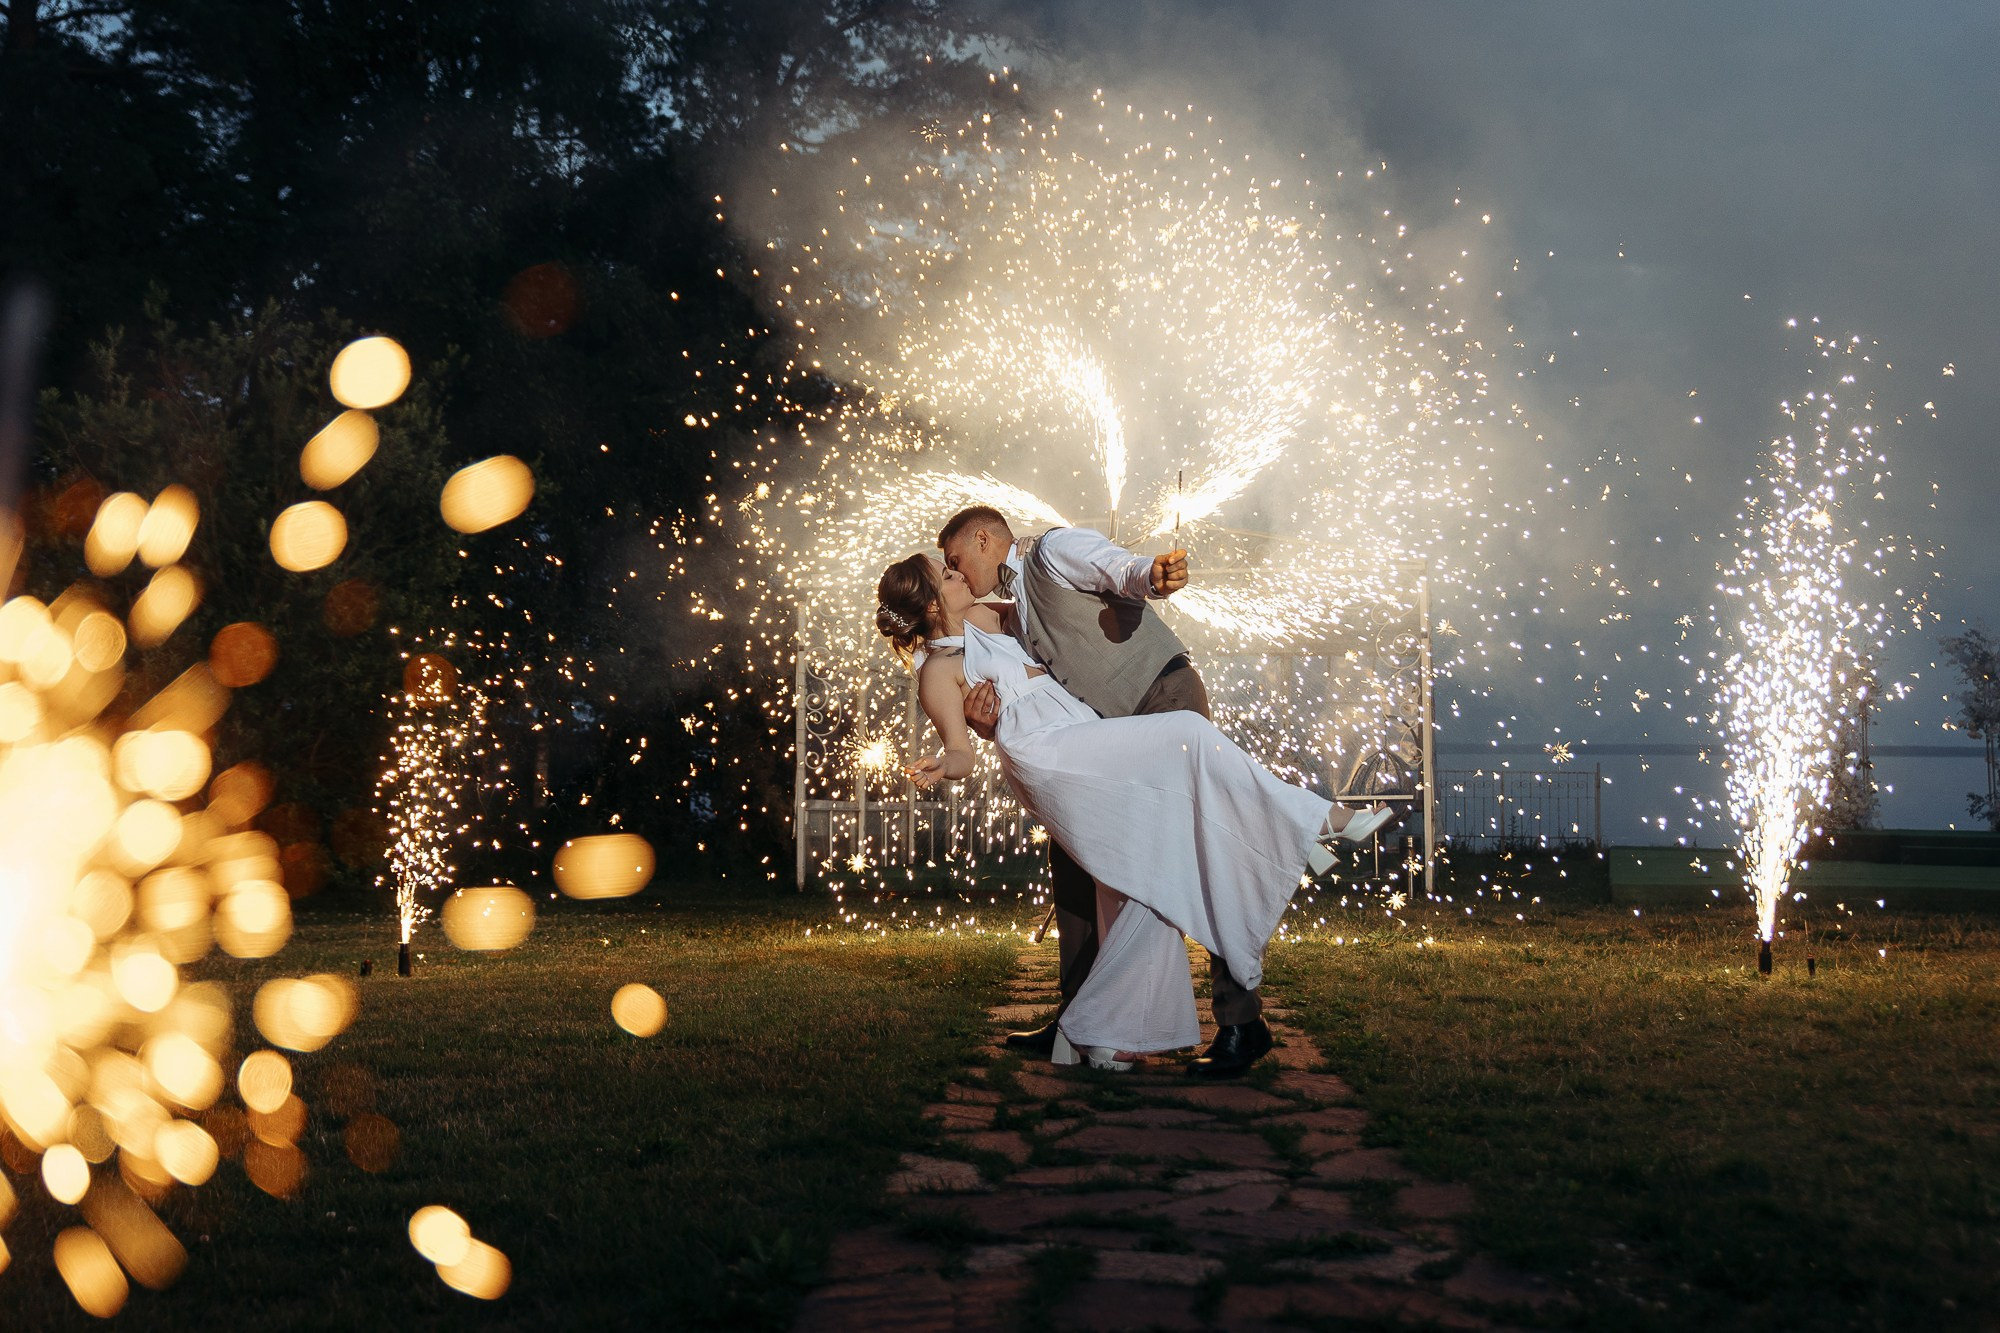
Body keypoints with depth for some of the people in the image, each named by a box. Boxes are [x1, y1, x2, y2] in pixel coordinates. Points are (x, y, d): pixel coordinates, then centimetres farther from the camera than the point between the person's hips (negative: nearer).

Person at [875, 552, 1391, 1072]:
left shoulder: (981, 619, 23)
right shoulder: (938, 671, 0)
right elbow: (961, 750, -6)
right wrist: (943, 767, -30)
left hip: (1095, 766, 9)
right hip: (1049, 754, -9)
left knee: (1144, 893, 0)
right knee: (1187, 733, -22)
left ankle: (1090, 1032, 6)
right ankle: (1314, 822, -15)